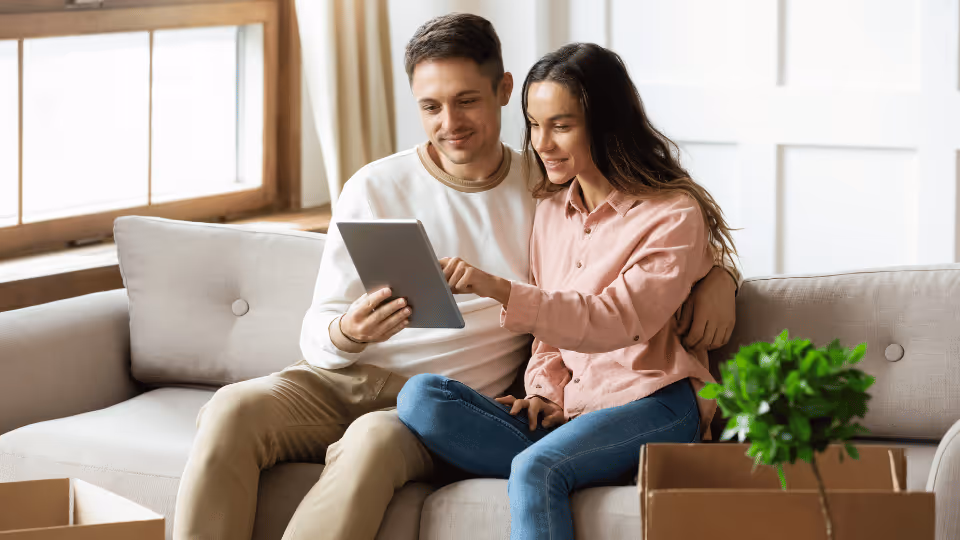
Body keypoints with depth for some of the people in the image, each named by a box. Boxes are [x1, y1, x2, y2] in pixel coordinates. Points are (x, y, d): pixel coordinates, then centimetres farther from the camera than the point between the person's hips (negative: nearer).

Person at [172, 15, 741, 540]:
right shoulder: (374, 189, 7)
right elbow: (317, 338, 4)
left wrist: (719, 273, -3)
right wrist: (346, 335, -21)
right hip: (340, 381, 2)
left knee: (375, 439, -38)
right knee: (233, 409, -30)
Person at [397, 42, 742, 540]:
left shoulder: (674, 215, -5)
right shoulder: (552, 210, 17)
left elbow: (613, 321, -19)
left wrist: (501, 290, -31)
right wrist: (546, 392, -1)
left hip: (653, 407, -7)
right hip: (568, 413, 7)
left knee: (535, 469, -36)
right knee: (421, 397, -18)